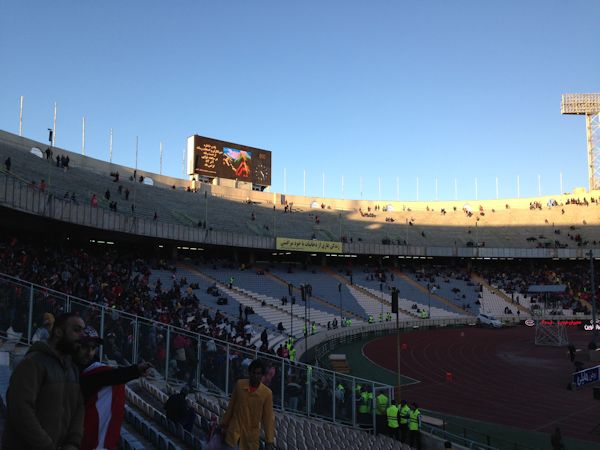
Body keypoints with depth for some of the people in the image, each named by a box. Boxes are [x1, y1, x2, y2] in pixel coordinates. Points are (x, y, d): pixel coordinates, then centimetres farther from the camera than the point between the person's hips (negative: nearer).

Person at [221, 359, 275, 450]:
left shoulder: (267, 393, -11)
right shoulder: (239, 384, -6)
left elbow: (268, 418, -6)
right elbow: (231, 406, 5)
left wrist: (269, 441, -6)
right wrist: (224, 424, 11)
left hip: (252, 434, -1)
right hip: (234, 430, 1)